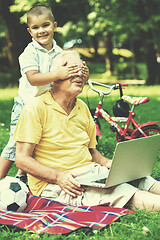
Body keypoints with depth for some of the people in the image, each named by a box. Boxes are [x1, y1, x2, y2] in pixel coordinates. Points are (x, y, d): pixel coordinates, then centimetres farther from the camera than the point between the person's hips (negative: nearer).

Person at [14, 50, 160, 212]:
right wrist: (59, 176, -23)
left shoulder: (82, 108, 15)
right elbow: (22, 159, -12)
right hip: (53, 184, -7)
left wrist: (107, 162, 0)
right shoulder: (36, 109, -8)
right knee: (122, 192, -31)